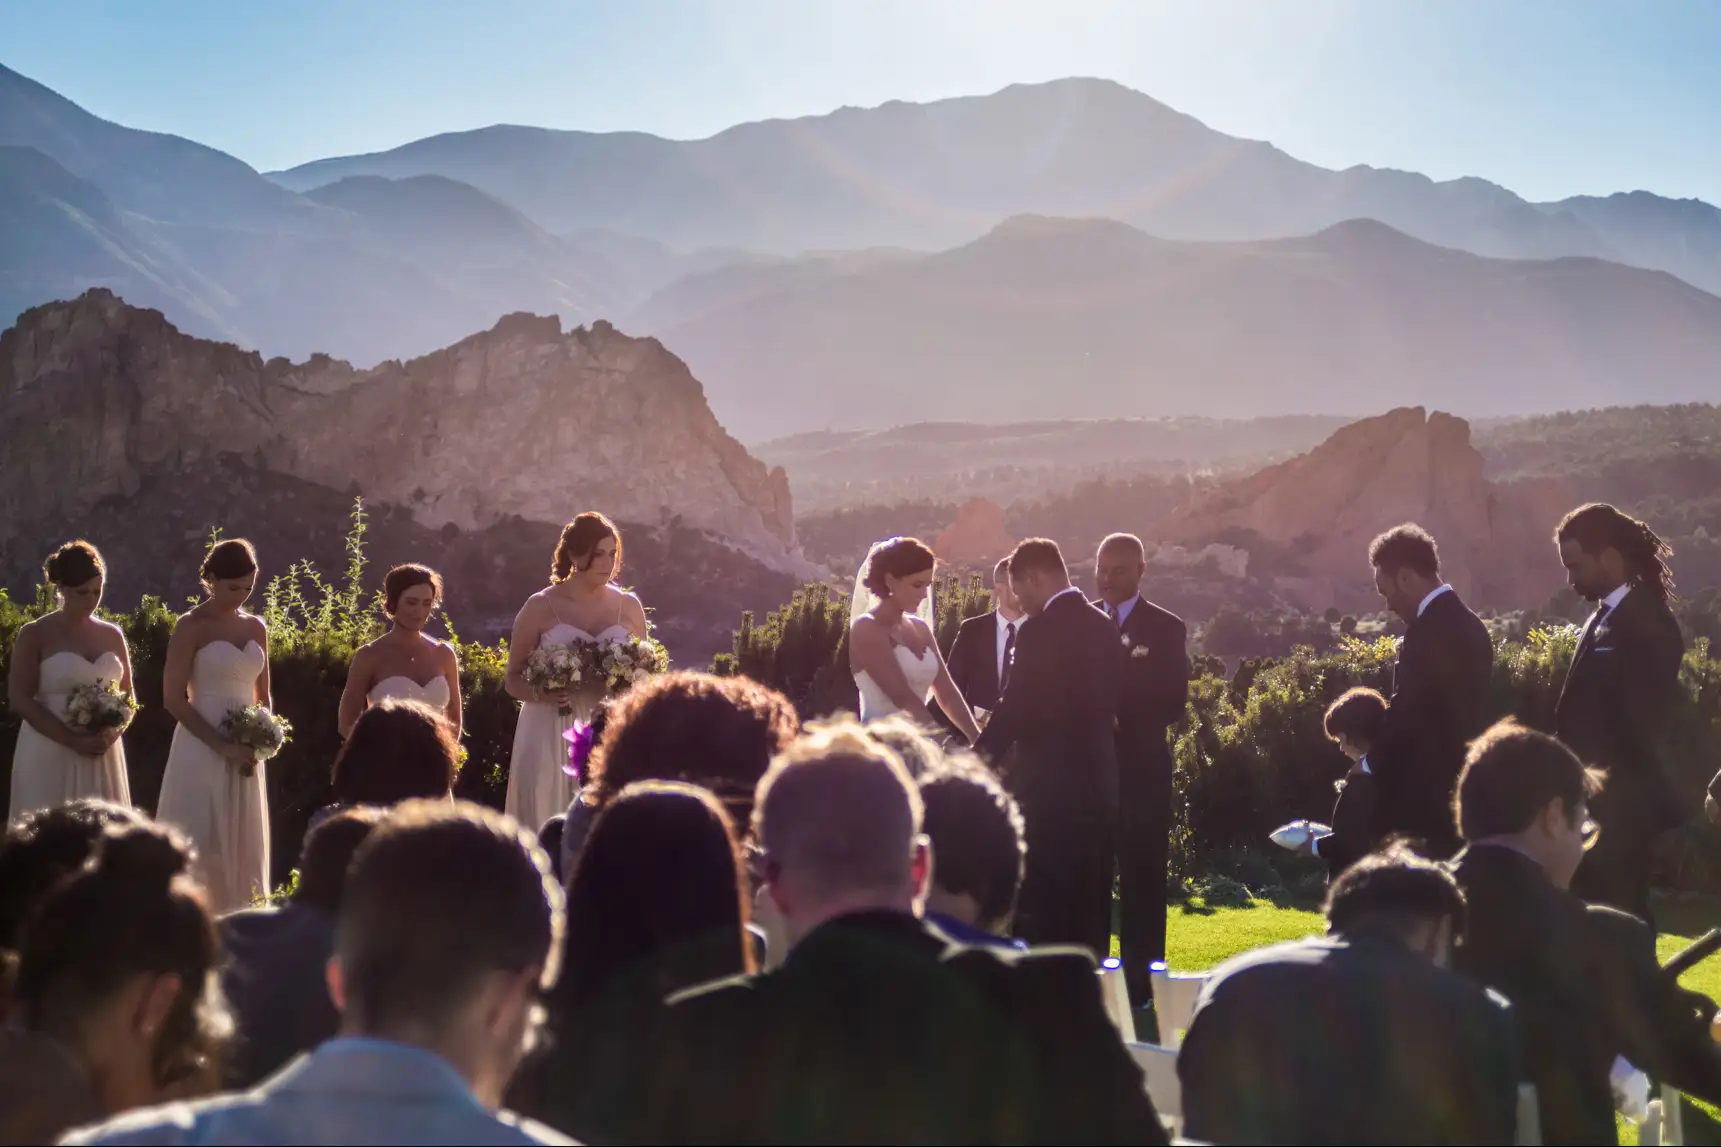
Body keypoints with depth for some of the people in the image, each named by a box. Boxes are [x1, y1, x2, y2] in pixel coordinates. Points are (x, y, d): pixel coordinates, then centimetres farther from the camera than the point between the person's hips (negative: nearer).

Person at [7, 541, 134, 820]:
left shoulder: (112, 635, 10)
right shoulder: (35, 635, -3)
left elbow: (128, 695, 15)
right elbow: (19, 699, -9)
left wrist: (112, 733, -7)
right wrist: (74, 741, -17)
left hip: (103, 755, 4)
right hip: (50, 755, -4)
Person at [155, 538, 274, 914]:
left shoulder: (256, 628, 12)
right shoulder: (191, 627, -5)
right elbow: (173, 698, -11)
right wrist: (222, 745, -16)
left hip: (246, 754, 6)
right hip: (202, 752, -6)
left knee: (242, 847, 7)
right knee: (200, 846, -6)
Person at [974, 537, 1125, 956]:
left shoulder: (1039, 631, -15)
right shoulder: (1105, 627, 9)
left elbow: (1015, 709, -14)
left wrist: (978, 759, -4)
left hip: (1049, 788, -8)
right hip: (1098, 784, 8)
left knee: (1040, 912, -3)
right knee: (1090, 910, 12)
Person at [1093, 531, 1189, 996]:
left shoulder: (1166, 628, 2)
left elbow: (1173, 703, -6)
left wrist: (1120, 720, -18)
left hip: (1141, 766, -2)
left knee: (1142, 876, 1)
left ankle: (1141, 981, 5)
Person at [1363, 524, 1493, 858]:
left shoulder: (1428, 632, -19)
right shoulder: (1470, 625, 11)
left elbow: (1404, 715, -18)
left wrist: (1370, 765, -1)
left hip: (1425, 799, -9)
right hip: (1461, 792, 9)